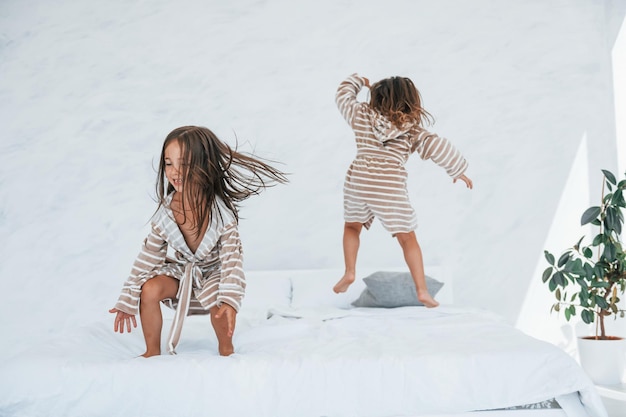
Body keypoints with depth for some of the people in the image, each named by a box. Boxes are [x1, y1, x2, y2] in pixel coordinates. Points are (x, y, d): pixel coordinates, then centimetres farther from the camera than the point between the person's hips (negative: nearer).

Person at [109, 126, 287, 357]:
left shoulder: (221, 211, -27)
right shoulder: (164, 213, -18)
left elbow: (232, 260, -28)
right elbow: (148, 257, -8)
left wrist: (229, 300, -42)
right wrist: (128, 301, -7)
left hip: (214, 271, -3)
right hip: (180, 270, 3)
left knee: (220, 305, -32)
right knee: (149, 290, -24)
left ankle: (225, 347, 3)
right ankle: (153, 351, -1)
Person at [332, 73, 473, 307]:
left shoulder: (362, 115, 6)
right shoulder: (411, 130, 4)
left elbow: (343, 95, 22)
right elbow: (437, 147, -1)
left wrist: (358, 81, 40)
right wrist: (457, 170, 10)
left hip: (358, 183, 1)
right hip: (390, 189, -1)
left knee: (352, 226, 27)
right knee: (407, 239, 10)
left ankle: (349, 272, 12)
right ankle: (422, 291, 4)